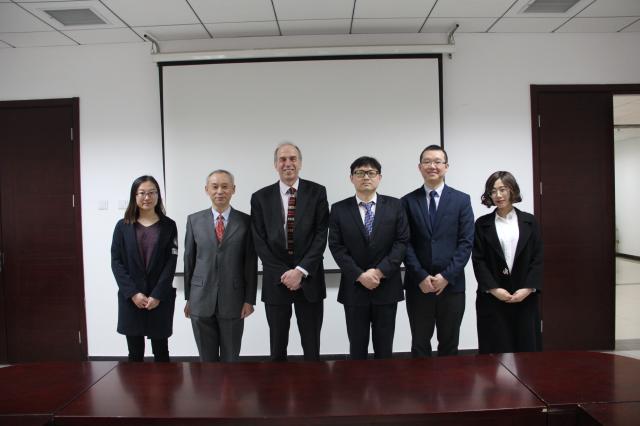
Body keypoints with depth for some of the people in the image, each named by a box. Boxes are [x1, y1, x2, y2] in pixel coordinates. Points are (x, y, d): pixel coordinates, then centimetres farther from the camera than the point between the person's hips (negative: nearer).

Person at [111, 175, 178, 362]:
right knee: (135, 353, 9)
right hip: (130, 299, 1)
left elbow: (171, 262, -4)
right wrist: (133, 293, -11)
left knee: (161, 352, 8)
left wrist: (157, 295, -12)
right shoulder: (123, 226, 4)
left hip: (160, 299, -1)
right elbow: (116, 262, -1)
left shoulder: (168, 225, 2)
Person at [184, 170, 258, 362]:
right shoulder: (194, 220, 4)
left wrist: (249, 299, -4)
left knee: (231, 359, 11)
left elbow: (251, 262, -1)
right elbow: (189, 260, 7)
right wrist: (188, 297, 8)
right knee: (206, 359, 14)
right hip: (201, 300, 1)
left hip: (233, 300, -1)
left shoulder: (245, 221, -1)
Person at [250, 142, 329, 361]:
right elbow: (259, 241, -1)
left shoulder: (317, 192, 0)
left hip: (309, 280, 0)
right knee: (277, 346, 12)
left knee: (311, 347, 10)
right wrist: (283, 273, -10)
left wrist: (301, 271, -14)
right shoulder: (260, 197, 3)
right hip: (275, 281, 1)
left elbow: (321, 235, -6)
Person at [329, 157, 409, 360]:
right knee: (357, 348, 10)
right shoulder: (339, 209, 2)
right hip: (353, 288, 0)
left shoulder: (395, 206, 3)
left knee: (384, 348, 11)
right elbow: (336, 247, -4)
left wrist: (380, 271, -14)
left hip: (386, 288, 0)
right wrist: (360, 276, -14)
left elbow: (402, 242, -4)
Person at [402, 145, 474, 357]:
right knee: (420, 344, 9)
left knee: (449, 344, 11)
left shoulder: (461, 200, 3)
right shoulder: (408, 201, 4)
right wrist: (421, 277, -11)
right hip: (418, 285, 0)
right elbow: (405, 243, -1)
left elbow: (466, 243, -3)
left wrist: (446, 276, -11)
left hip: (452, 284, 0)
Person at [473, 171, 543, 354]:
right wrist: (493, 289, -11)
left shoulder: (529, 221, 8)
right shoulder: (482, 224, 4)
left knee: (527, 347, 5)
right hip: (492, 298, -1)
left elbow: (538, 258, 3)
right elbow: (478, 260, -1)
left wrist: (528, 288, -9)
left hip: (525, 297, 1)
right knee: (496, 350, 1)